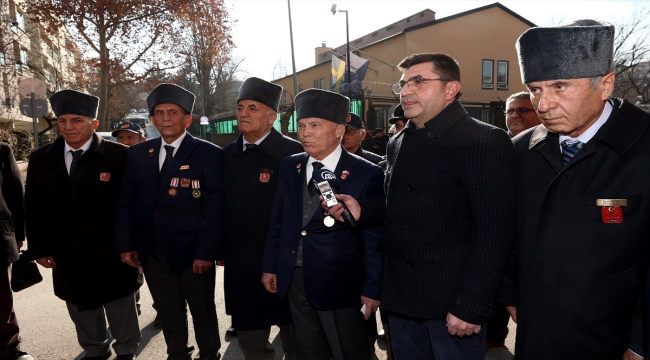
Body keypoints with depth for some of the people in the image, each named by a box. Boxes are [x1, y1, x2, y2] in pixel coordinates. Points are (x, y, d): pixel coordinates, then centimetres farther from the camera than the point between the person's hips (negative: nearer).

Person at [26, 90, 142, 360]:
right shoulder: (41, 159, 3)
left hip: (112, 254, -4)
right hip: (66, 257, 4)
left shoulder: (119, 156, -11)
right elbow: (33, 208, 7)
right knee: (83, 314, 21)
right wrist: (39, 249, 4)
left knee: (121, 313, 13)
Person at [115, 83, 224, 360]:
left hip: (192, 251, -4)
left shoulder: (208, 154, -8)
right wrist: (125, 244, 3)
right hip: (151, 251, 4)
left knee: (202, 312, 13)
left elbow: (214, 207, -12)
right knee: (168, 312, 18)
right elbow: (125, 201, 8)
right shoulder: (137, 154, 7)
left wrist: (206, 252, -16)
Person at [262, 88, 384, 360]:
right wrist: (270, 266, 11)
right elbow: (278, 221, 9)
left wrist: (372, 288, -10)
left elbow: (375, 238, -11)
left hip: (340, 285, -4)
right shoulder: (289, 167, 3)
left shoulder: (367, 174, -14)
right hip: (295, 281, 5)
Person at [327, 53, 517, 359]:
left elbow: (495, 233, -18)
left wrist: (470, 306, -19)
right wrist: (362, 211, 0)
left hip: (452, 301, -6)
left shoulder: (484, 142, -14)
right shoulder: (398, 144, 9)